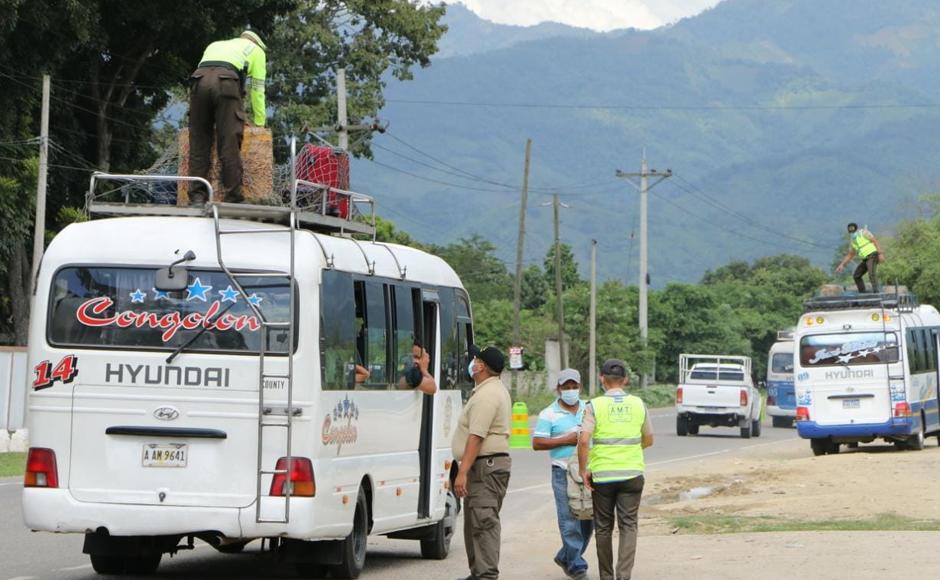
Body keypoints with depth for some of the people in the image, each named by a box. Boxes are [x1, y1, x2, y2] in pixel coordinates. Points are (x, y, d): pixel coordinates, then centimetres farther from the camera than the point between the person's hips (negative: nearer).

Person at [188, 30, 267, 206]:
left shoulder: (215, 45, 42)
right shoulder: (255, 49, 30)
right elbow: (257, 89, 26)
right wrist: (260, 123, 31)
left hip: (200, 79, 4)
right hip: (226, 81, -4)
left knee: (198, 142, 4)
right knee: (230, 144, -4)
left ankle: (197, 196, -2)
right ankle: (232, 196, -7)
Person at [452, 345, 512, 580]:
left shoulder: (486, 395, -17)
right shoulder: (496, 389, 19)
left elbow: (476, 437, -24)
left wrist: (463, 472, -25)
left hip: (485, 465, -11)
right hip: (493, 463, 11)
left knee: (483, 521, -13)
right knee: (475, 521, 15)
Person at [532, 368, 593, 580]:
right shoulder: (549, 414, 0)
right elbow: (537, 443, -6)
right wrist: (567, 440, -12)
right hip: (563, 473, -4)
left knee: (588, 518, 6)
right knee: (570, 519, -8)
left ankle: (565, 557, 21)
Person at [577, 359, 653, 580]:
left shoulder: (595, 406, -6)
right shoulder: (638, 404, 3)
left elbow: (583, 440, -16)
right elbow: (648, 440, 13)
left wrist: (583, 470, -6)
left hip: (602, 473, -1)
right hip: (632, 473, 1)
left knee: (603, 527, 11)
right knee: (628, 525, 1)